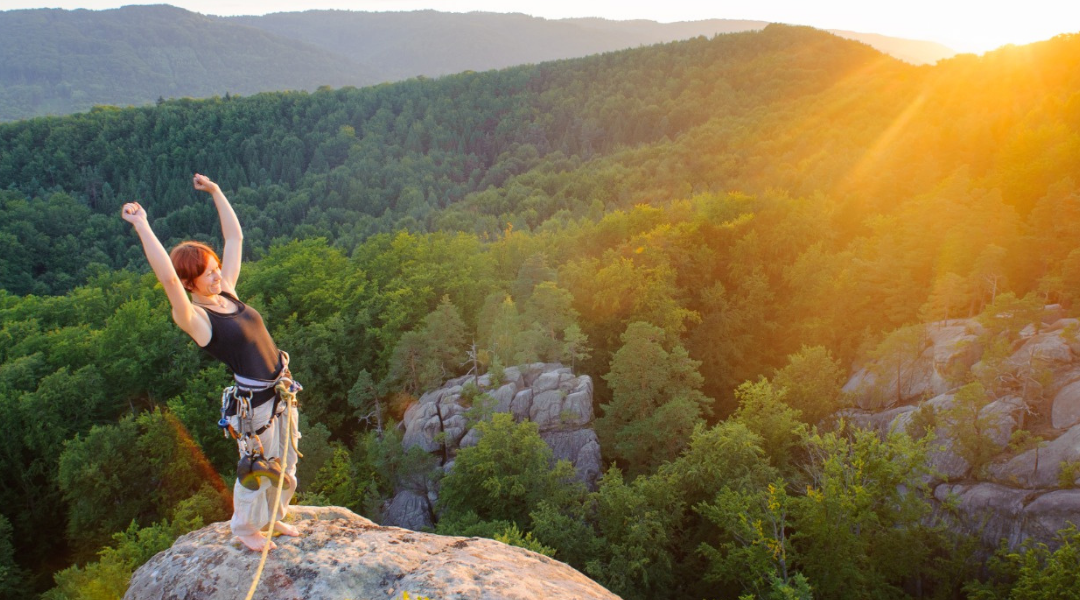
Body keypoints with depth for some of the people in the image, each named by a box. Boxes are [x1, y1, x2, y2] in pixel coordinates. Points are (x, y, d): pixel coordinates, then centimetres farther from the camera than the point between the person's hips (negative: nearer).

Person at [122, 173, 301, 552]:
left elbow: (235, 238, 9)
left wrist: (216, 192, 9)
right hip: (252, 403, -7)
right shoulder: (195, 319, -16)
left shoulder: (227, 294, 3)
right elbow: (167, 277, -34)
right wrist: (141, 225, -32)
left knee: (285, 463, 21)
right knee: (256, 467, 12)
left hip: (281, 392, 7)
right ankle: (245, 527, 38)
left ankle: (271, 517, 44)